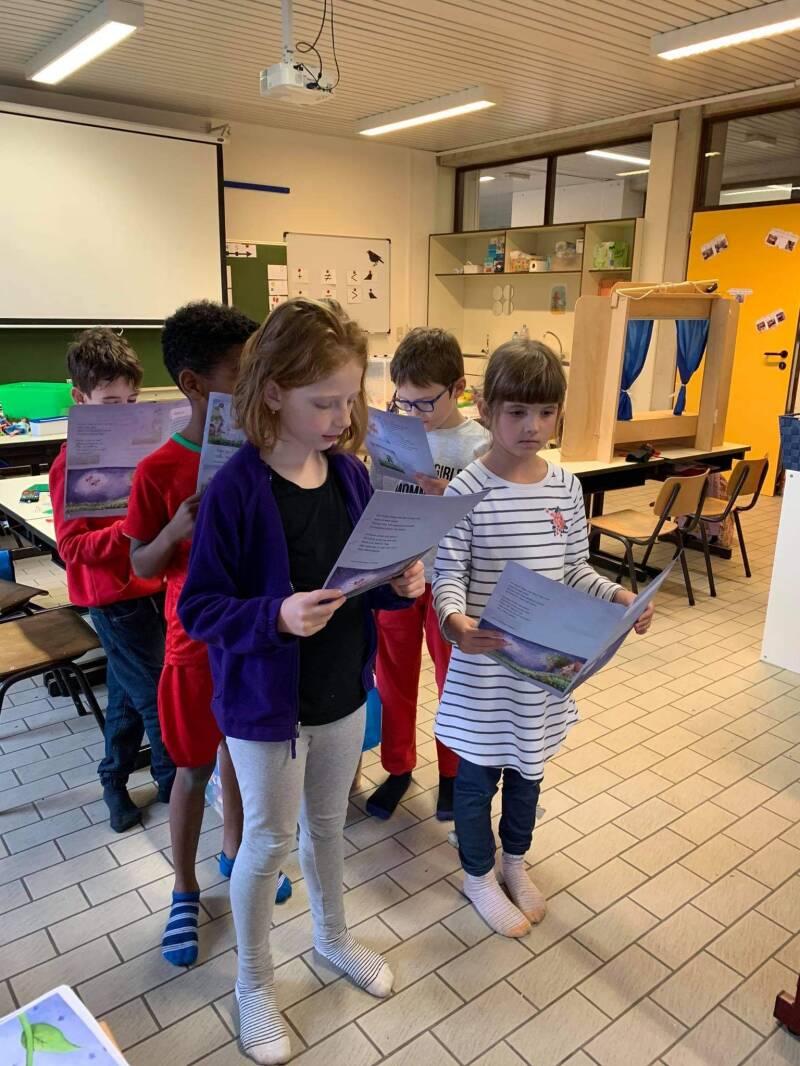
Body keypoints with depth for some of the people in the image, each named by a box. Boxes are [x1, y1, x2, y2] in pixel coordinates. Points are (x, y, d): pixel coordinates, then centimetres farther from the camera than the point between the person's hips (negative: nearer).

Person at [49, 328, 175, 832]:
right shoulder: (73, 463, -16)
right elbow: (73, 546, -19)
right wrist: (132, 533, -32)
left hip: (150, 586, 7)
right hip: (115, 598, -7)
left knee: (128, 693, 20)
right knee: (157, 695, 3)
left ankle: (115, 781, 40)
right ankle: (175, 783, 25)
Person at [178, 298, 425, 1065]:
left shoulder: (349, 473, -5)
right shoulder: (234, 489, -22)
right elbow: (199, 608, -18)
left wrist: (402, 585, -14)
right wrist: (277, 617, -33)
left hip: (343, 693, 5)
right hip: (266, 704, -5)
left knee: (327, 825, 25)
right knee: (268, 842, 14)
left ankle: (333, 936, 52)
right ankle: (253, 982, 41)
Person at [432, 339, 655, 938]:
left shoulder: (566, 488, -2)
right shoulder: (468, 490, -16)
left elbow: (574, 567, 7)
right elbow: (448, 575, -14)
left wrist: (617, 597, -11)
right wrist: (455, 620, -35)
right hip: (484, 663, -4)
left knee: (528, 765, 23)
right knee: (478, 773, 14)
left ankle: (515, 859, 49)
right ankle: (479, 874, 40)